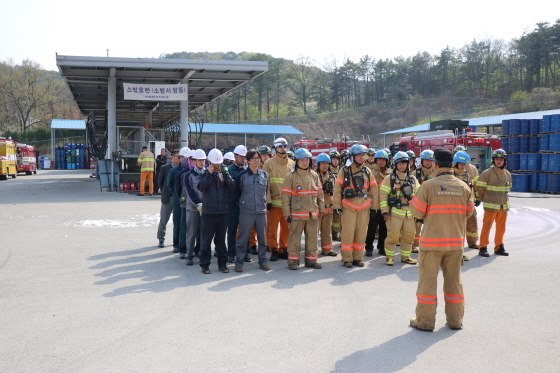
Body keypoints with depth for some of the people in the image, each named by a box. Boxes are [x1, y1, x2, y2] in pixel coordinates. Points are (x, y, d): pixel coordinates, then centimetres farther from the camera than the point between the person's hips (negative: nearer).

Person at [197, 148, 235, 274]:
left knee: (221, 239, 10)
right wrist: (209, 174, -19)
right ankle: (205, 265, 9)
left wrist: (226, 174, -15)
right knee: (206, 239, 2)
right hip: (208, 212, -2)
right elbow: (200, 187, -14)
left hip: (223, 212, 2)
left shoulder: (224, 173, 9)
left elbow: (233, 187, -5)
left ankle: (222, 263, 17)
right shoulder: (205, 174, 3)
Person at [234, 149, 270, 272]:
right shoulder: (242, 175, -3)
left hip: (261, 211, 3)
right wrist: (242, 203, 10)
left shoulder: (264, 175, 7)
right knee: (242, 238, 0)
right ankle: (239, 262, 9)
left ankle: (263, 261, 19)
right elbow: (237, 193, 6)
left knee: (262, 238, 9)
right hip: (246, 212, -3)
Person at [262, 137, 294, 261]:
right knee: (272, 227, 1)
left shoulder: (292, 164, 9)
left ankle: (283, 249, 20)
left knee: (286, 227, 7)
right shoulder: (269, 163, 1)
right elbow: (265, 183, -3)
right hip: (274, 202, -3)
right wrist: (268, 200, -10)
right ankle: (274, 250, 13)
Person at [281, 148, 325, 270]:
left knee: (312, 237, 10)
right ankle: (293, 260, 10)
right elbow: (285, 196, -5)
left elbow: (320, 193, 15)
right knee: (295, 238, -1)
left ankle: (311, 260, 21)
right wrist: (286, 213, -8)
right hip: (297, 213, -4)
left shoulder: (314, 175, 9)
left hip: (313, 213, 4)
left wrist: (321, 209, 12)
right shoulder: (290, 176, -4)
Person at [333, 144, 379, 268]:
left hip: (364, 208, 3)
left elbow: (374, 190, 13)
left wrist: (374, 207, 10)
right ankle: (347, 259, 5)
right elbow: (337, 189, 1)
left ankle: (358, 257, 16)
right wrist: (337, 206, -3)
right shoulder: (344, 171, 1)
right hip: (348, 208, -3)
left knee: (361, 234, 5)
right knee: (348, 234, -4)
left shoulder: (367, 171, 10)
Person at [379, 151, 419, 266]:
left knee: (409, 235, 8)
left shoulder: (412, 178, 12)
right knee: (393, 235, -7)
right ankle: (389, 257, 7)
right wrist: (385, 211, -10)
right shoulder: (389, 178, -2)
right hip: (395, 212, -5)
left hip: (410, 212, 5)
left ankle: (405, 256, 22)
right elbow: (383, 195, -5)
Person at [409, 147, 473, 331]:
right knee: (454, 280, 14)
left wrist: (413, 201, 8)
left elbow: (417, 213, -10)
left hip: (432, 241, -4)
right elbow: (468, 212, 9)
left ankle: (425, 321, 10)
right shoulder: (464, 187, 1)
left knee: (428, 280, 4)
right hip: (455, 241, 4)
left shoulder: (429, 185, -12)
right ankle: (455, 319, 22)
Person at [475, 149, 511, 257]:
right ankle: (483, 247, 4)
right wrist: (483, 199, 5)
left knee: (501, 227, 11)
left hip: (503, 206, 6)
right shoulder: (487, 173, -8)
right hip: (491, 205, -5)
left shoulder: (508, 174, 10)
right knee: (487, 226, -3)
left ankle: (499, 247, 23)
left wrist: (503, 199, 16)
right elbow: (479, 187, -3)